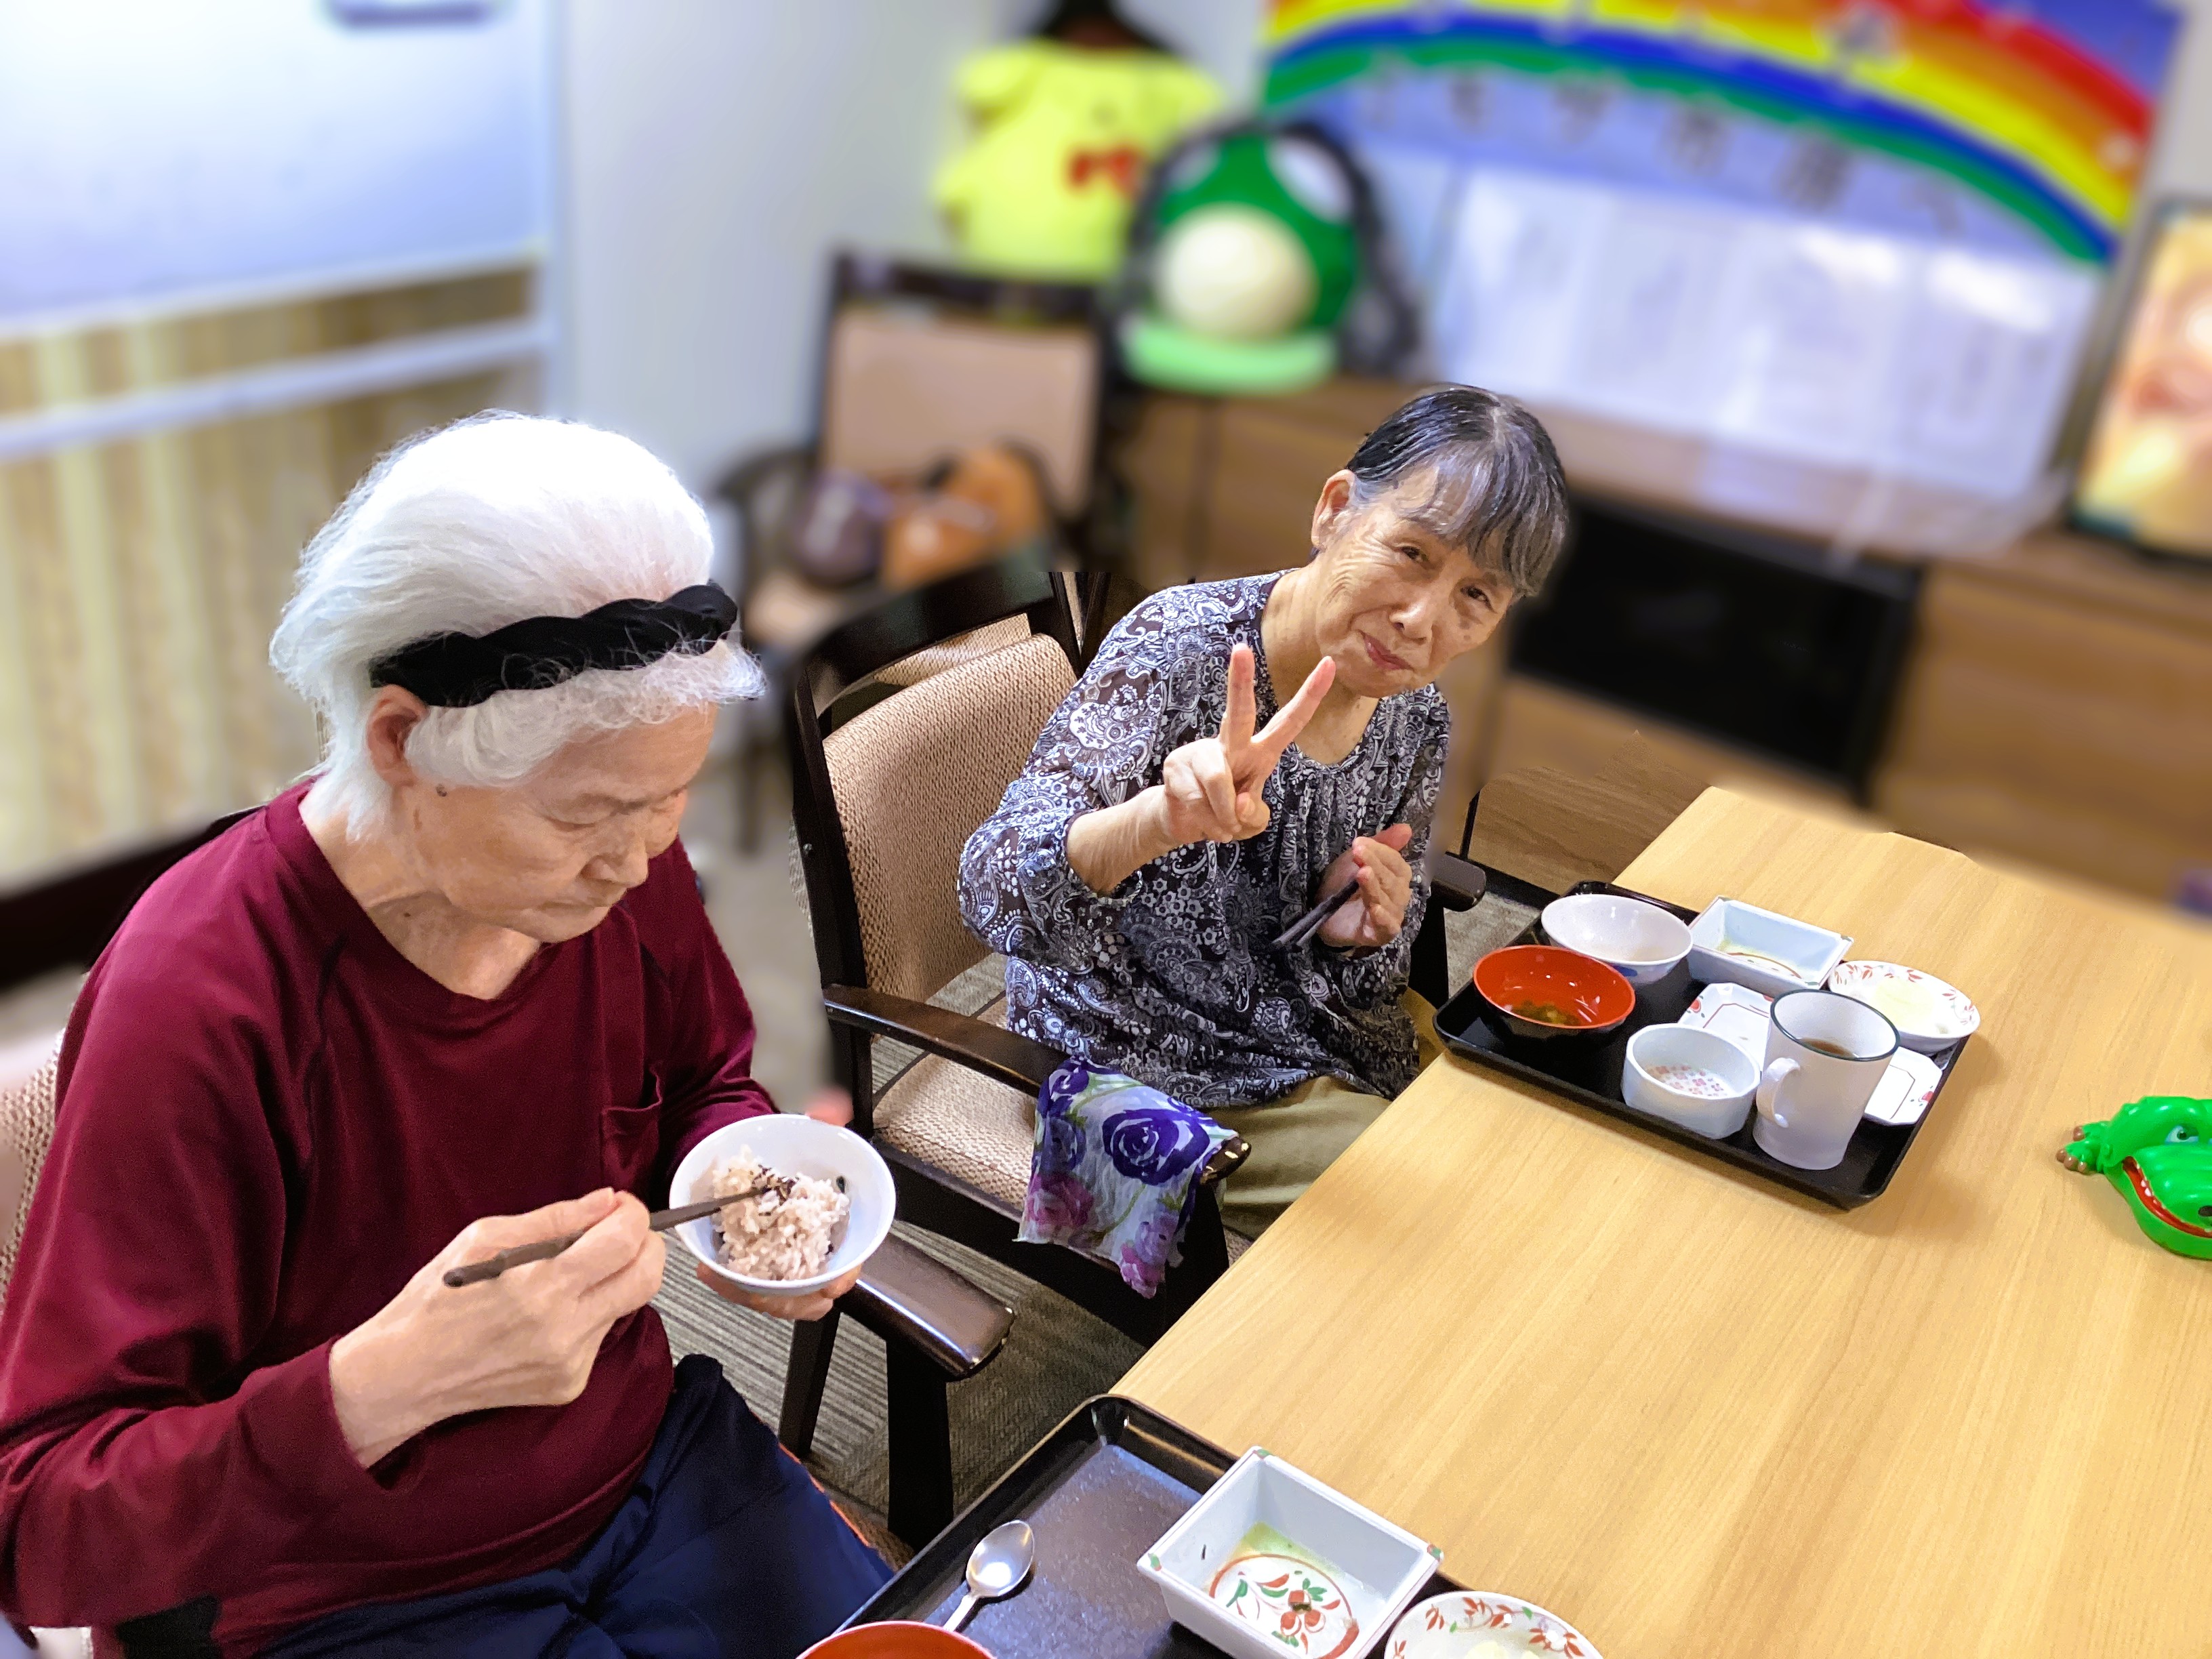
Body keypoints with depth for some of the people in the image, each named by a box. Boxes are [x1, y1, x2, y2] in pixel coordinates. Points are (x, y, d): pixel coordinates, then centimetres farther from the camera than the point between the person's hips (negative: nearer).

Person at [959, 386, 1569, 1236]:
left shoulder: (1417, 717, -5)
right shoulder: (1182, 646, -23)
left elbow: (1366, 988, 7)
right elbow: (995, 896, -33)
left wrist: (1360, 936, -17)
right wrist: (1162, 819, -52)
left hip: (1312, 1039, 6)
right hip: (1141, 1064, -6)